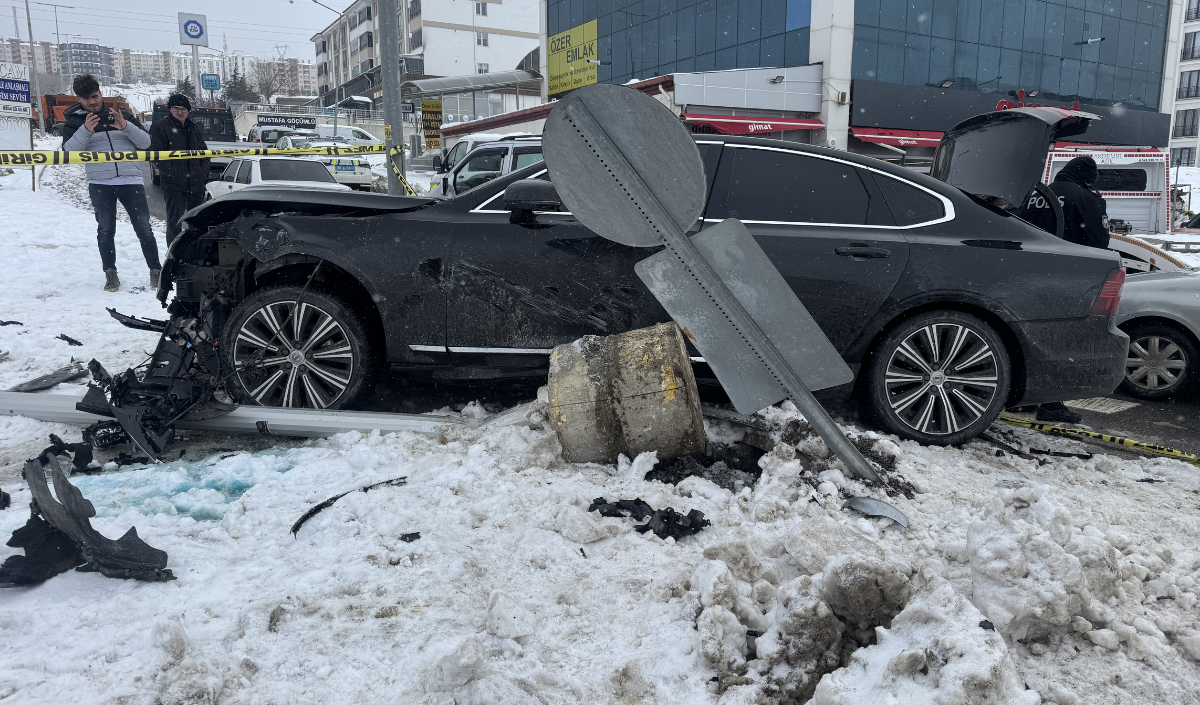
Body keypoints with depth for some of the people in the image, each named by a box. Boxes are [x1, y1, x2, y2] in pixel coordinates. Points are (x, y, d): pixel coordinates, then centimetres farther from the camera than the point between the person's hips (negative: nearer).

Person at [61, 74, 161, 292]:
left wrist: (126, 126, -13)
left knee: (144, 228, -2)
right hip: (100, 184, 0)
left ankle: (155, 271, 4)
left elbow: (145, 142, 4)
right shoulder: (74, 122, 11)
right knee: (106, 230, 1)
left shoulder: (123, 116, 13)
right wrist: (85, 131, -18)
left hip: (131, 181, 0)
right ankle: (110, 274, 9)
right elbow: (68, 151, -3)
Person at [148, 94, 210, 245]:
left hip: (196, 183, 6)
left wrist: (203, 173, 7)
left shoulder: (194, 129, 17)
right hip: (173, 183, -6)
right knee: (174, 221, -5)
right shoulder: (160, 126, -1)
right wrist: (171, 172, -17)